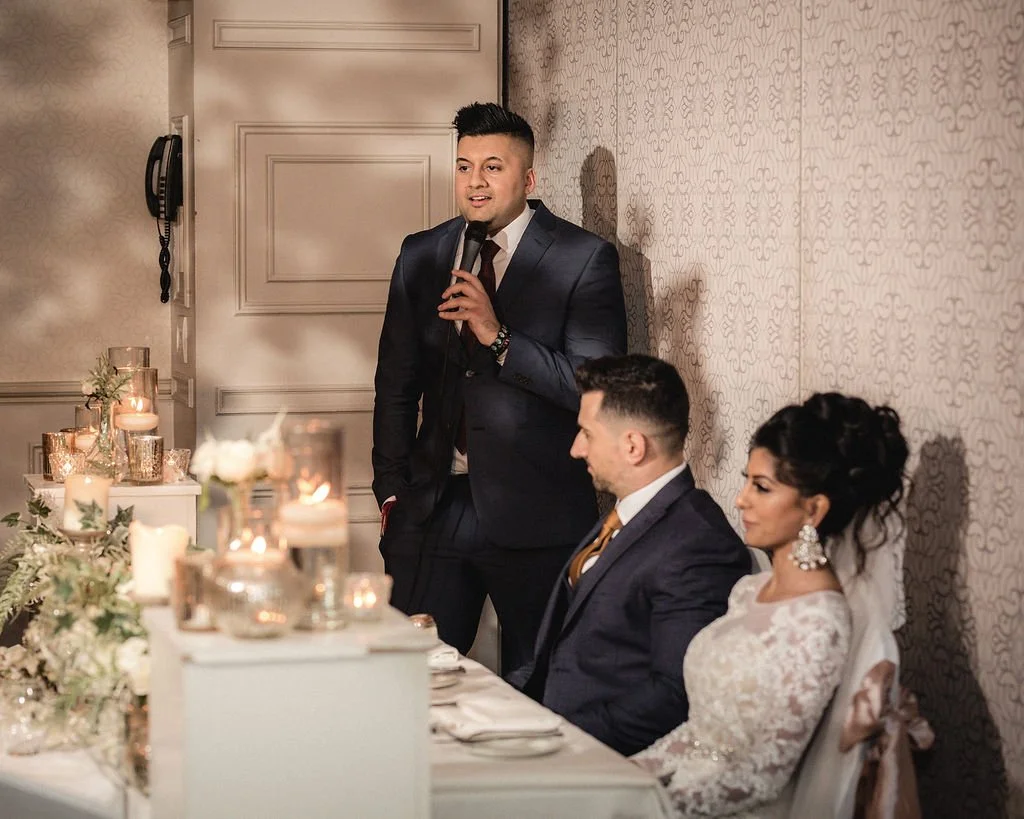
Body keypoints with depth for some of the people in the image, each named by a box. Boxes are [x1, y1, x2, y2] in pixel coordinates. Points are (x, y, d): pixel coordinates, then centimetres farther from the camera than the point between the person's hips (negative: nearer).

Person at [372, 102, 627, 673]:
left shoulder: (585, 260, -4)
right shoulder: (421, 256, 10)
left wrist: (498, 337, -20)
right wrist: (392, 491, 9)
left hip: (536, 517, -4)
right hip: (435, 507, 4)